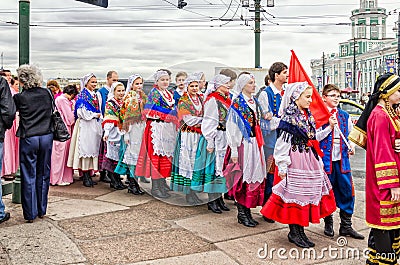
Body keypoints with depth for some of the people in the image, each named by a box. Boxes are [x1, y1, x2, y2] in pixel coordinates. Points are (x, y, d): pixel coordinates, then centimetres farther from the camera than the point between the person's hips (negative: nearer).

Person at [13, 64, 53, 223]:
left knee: (29, 176, 5)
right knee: (43, 174, 12)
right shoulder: (47, 93, 1)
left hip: (28, 139, -3)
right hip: (47, 137, 3)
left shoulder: (19, 97, -7)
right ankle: (42, 210, 22)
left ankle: (30, 214, 10)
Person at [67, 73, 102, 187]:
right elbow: (82, 112, -16)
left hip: (95, 126, 8)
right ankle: (85, 177, -3)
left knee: (93, 148, 7)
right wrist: (95, 115, -8)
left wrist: (99, 116, 4)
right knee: (85, 148, -7)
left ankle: (89, 175, 13)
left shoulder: (96, 95, 17)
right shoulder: (82, 96, -7)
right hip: (85, 126, -8)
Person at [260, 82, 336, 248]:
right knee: (295, 192, -1)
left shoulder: (308, 116, 13)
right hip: (296, 162, -8)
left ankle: (300, 231, 21)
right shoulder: (288, 118, -12)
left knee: (307, 192, 10)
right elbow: (282, 144, -15)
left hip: (310, 161, 9)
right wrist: (282, 166, -16)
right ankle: (294, 232, 11)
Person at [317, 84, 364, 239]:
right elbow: (316, 137, -8)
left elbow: (351, 135, 21)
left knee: (347, 191, 4)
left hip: (342, 158, 4)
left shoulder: (344, 116, 12)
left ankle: (346, 226, 15)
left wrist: (352, 147, 3)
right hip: (326, 158, -4)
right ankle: (328, 224, 20)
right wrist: (330, 126, -17)